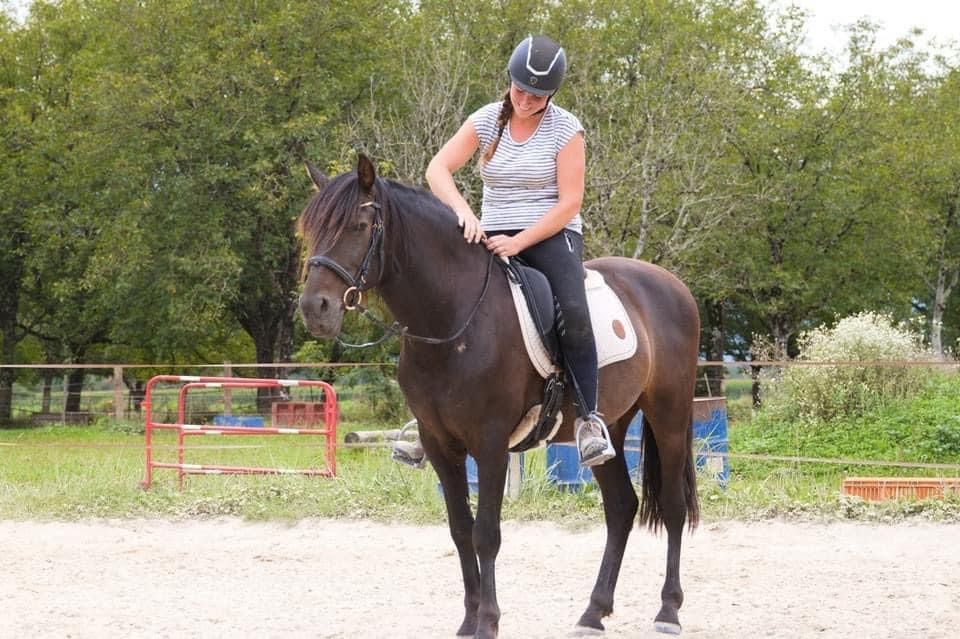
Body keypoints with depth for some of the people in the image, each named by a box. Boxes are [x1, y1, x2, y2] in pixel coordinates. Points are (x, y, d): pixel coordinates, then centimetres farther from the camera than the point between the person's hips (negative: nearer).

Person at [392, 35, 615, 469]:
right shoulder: (486, 121, 3)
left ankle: (588, 418, -25)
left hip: (551, 236, -3)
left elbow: (569, 202, -10)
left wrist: (520, 241, -20)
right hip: (491, 238, 3)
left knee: (573, 312, -30)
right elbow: (438, 169, -6)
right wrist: (463, 211, -26)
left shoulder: (566, 129, -6)